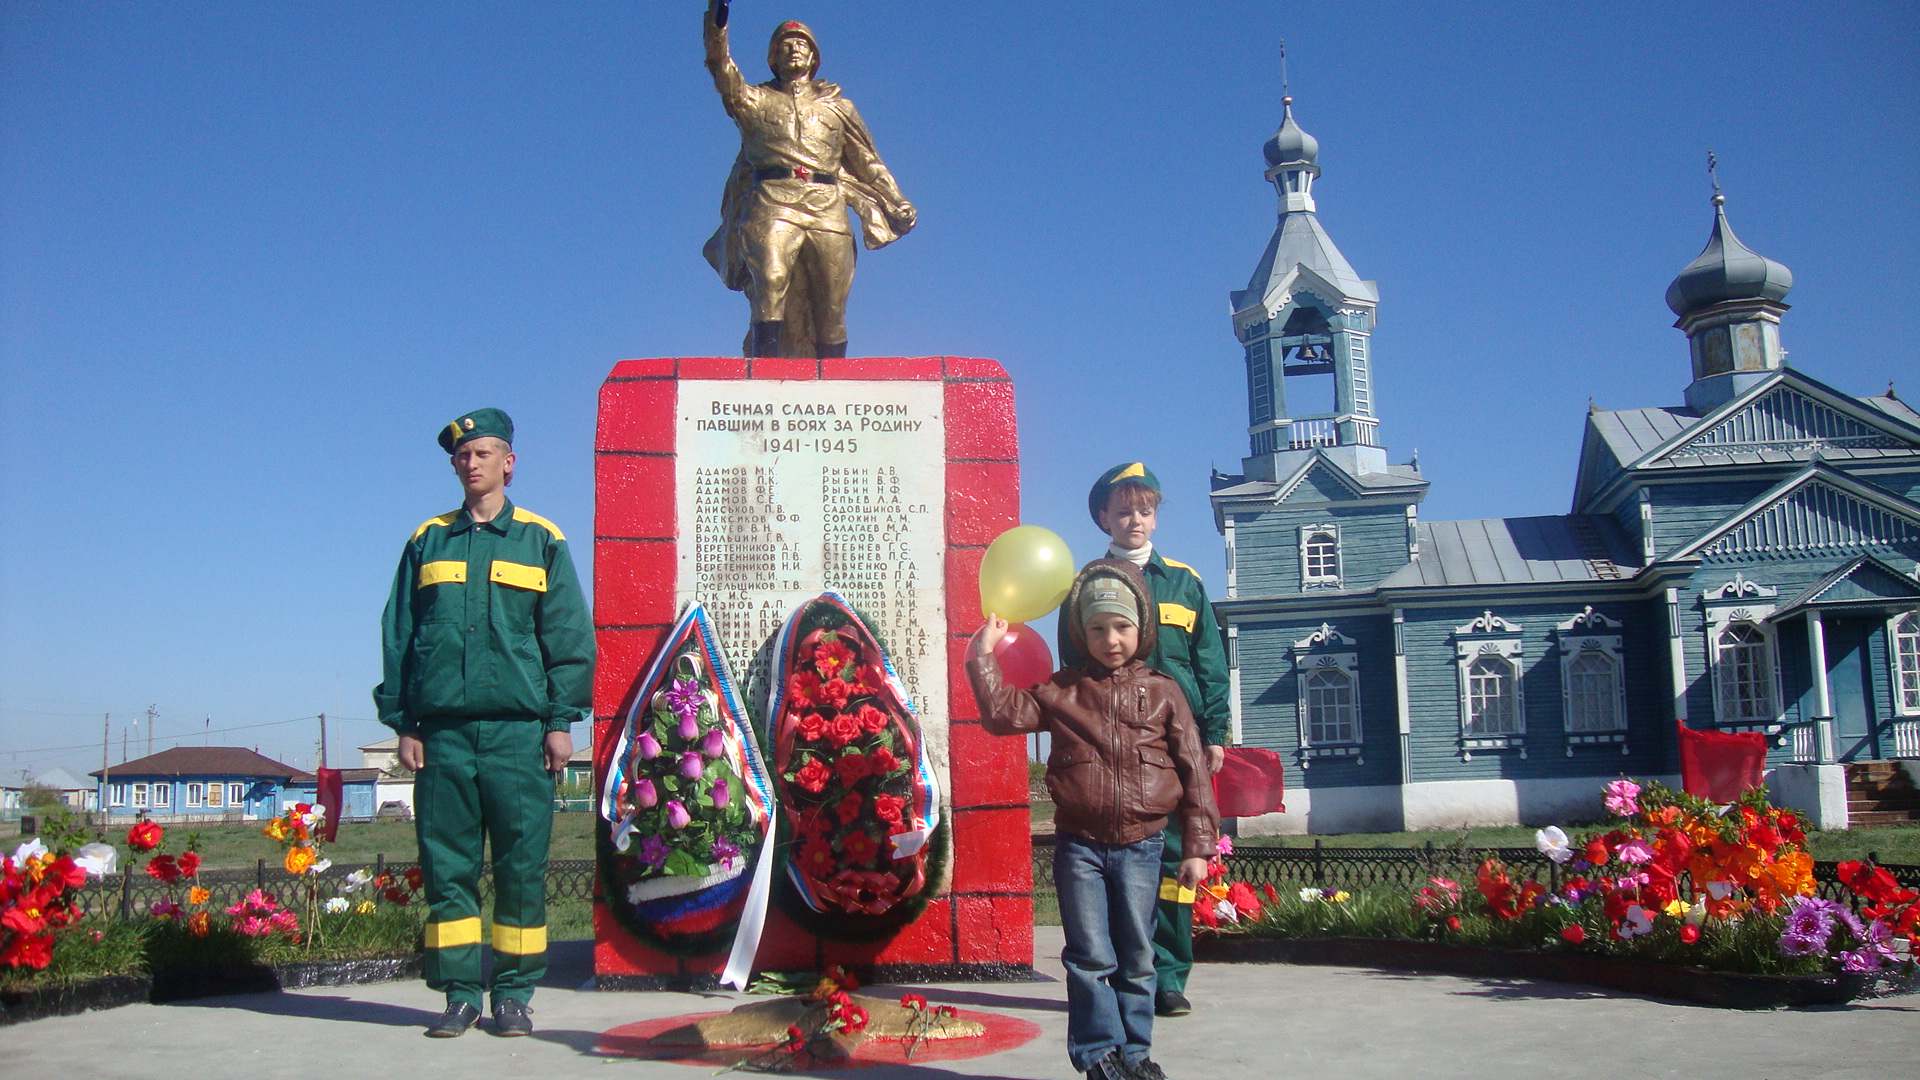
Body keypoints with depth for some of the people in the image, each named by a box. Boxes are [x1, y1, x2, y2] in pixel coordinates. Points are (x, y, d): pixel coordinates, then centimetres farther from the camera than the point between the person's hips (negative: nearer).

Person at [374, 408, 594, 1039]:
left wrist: (562, 720, -3)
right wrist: (403, 722, 4)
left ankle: (514, 994, 8)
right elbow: (398, 637, 14)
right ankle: (460, 993, 11)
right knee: (446, 865, 3)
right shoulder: (428, 542, 15)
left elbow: (569, 637, 6)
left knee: (522, 865, -1)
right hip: (443, 731, 2)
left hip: (518, 731, -2)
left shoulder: (541, 541, 9)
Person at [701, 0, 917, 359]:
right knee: (772, 280, -24)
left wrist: (897, 204, 20)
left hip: (828, 208, 2)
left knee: (831, 308, -4)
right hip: (773, 203, -2)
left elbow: (868, 162, 26)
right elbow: (722, 71, 3)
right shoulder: (756, 100, 20)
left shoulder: (837, 106, 25)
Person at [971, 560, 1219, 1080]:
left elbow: (1193, 771, 3)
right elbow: (1004, 713, 1)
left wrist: (1197, 847, -1)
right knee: (1090, 956, 1)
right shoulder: (1063, 691, 5)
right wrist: (983, 657, -5)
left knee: (1137, 957, 9)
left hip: (1142, 846, 0)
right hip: (1079, 845, 0)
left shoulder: (1163, 693, 4)